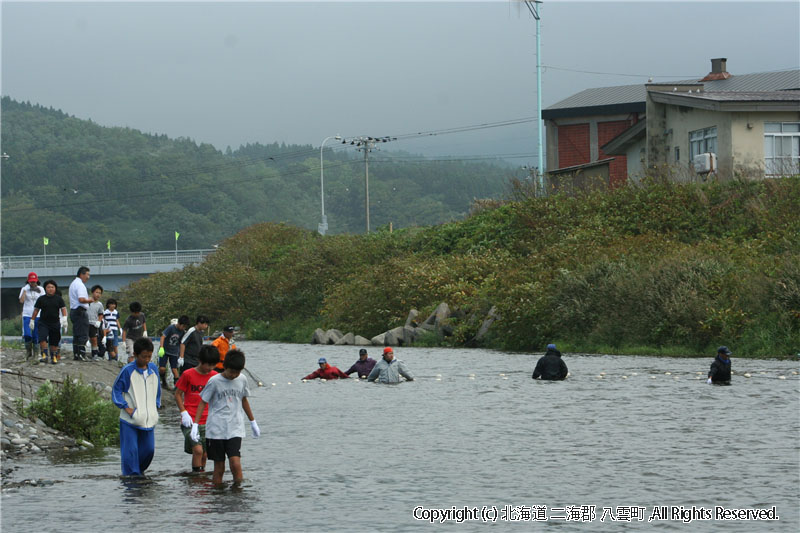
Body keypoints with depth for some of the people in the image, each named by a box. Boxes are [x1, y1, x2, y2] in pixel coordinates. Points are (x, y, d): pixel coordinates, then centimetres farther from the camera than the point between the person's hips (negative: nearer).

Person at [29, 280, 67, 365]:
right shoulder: (41, 299, 3)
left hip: (55, 323, 1)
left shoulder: (59, 299, 3)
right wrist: (32, 320, 10)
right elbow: (36, 310, 10)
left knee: (54, 342, 6)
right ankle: (45, 355, -20)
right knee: (42, 337, -21)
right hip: (43, 323, -1)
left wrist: (64, 319, -14)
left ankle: (54, 357, 18)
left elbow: (63, 309, 0)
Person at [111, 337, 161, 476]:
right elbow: (116, 390, -3)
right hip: (130, 420, -5)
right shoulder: (127, 370, -9)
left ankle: (140, 470, 31)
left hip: (148, 420, 5)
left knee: (149, 449, 7)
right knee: (130, 450, -6)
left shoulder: (153, 369, 7)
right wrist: (126, 408, -11)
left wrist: (156, 406, 11)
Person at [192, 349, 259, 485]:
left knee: (235, 463, -16)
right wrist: (195, 425, -8)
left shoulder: (242, 380, 7)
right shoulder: (215, 381, -4)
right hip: (216, 430, -2)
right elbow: (203, 403, 1)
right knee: (219, 467, 0)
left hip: (235, 430, 2)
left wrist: (253, 422, 32)